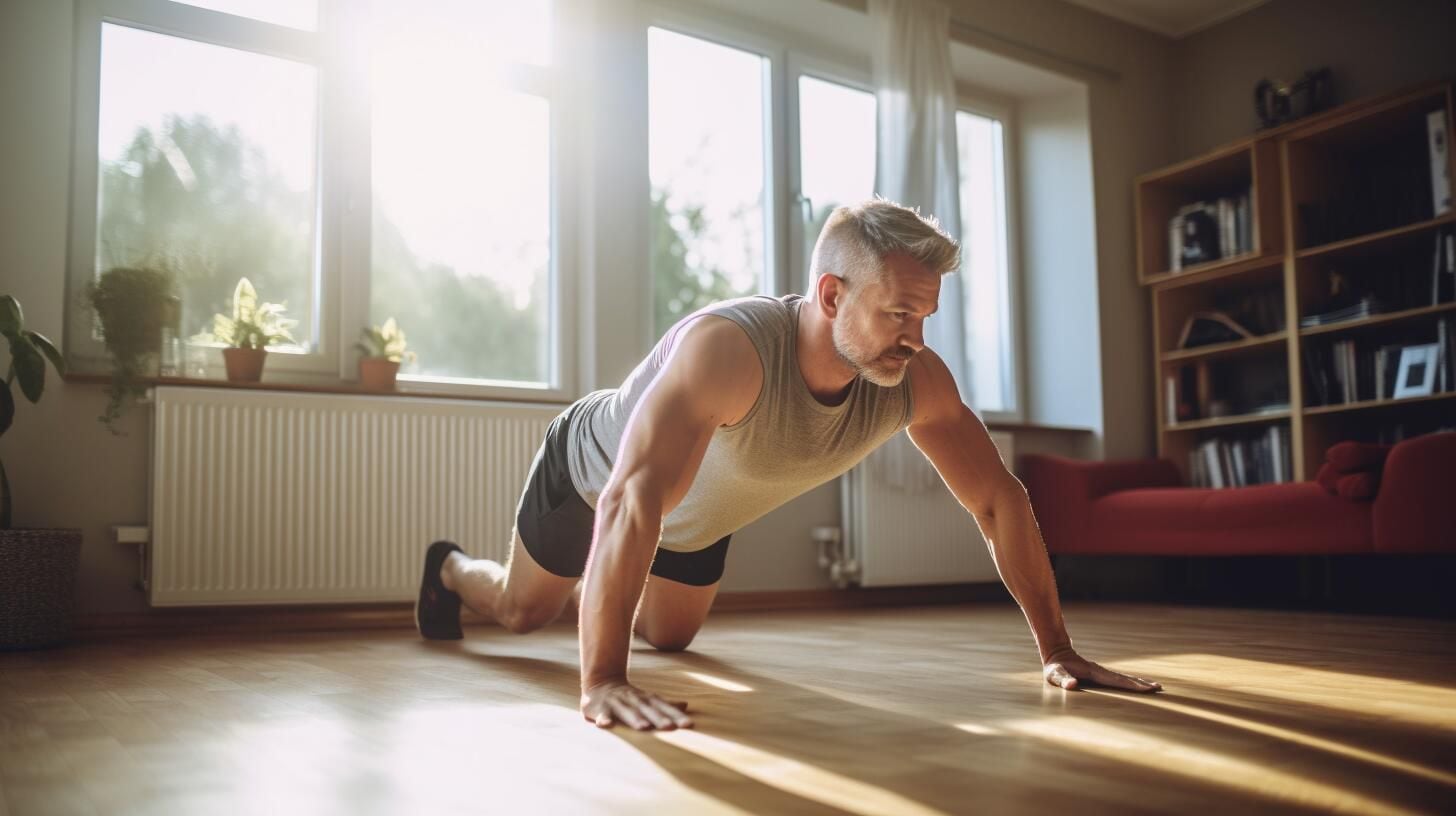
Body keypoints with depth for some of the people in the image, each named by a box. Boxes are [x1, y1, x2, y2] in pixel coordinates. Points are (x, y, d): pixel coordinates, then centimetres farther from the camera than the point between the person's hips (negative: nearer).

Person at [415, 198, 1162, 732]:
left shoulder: (918, 382, -29)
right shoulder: (727, 347, -48)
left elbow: (999, 501, -20)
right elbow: (632, 501, -53)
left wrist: (1056, 648, -20)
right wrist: (601, 681, -57)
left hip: (694, 518, 5)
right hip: (591, 471, -5)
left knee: (671, 637, 24)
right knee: (523, 611, 17)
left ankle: (602, 592, 57)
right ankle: (449, 569, 52)